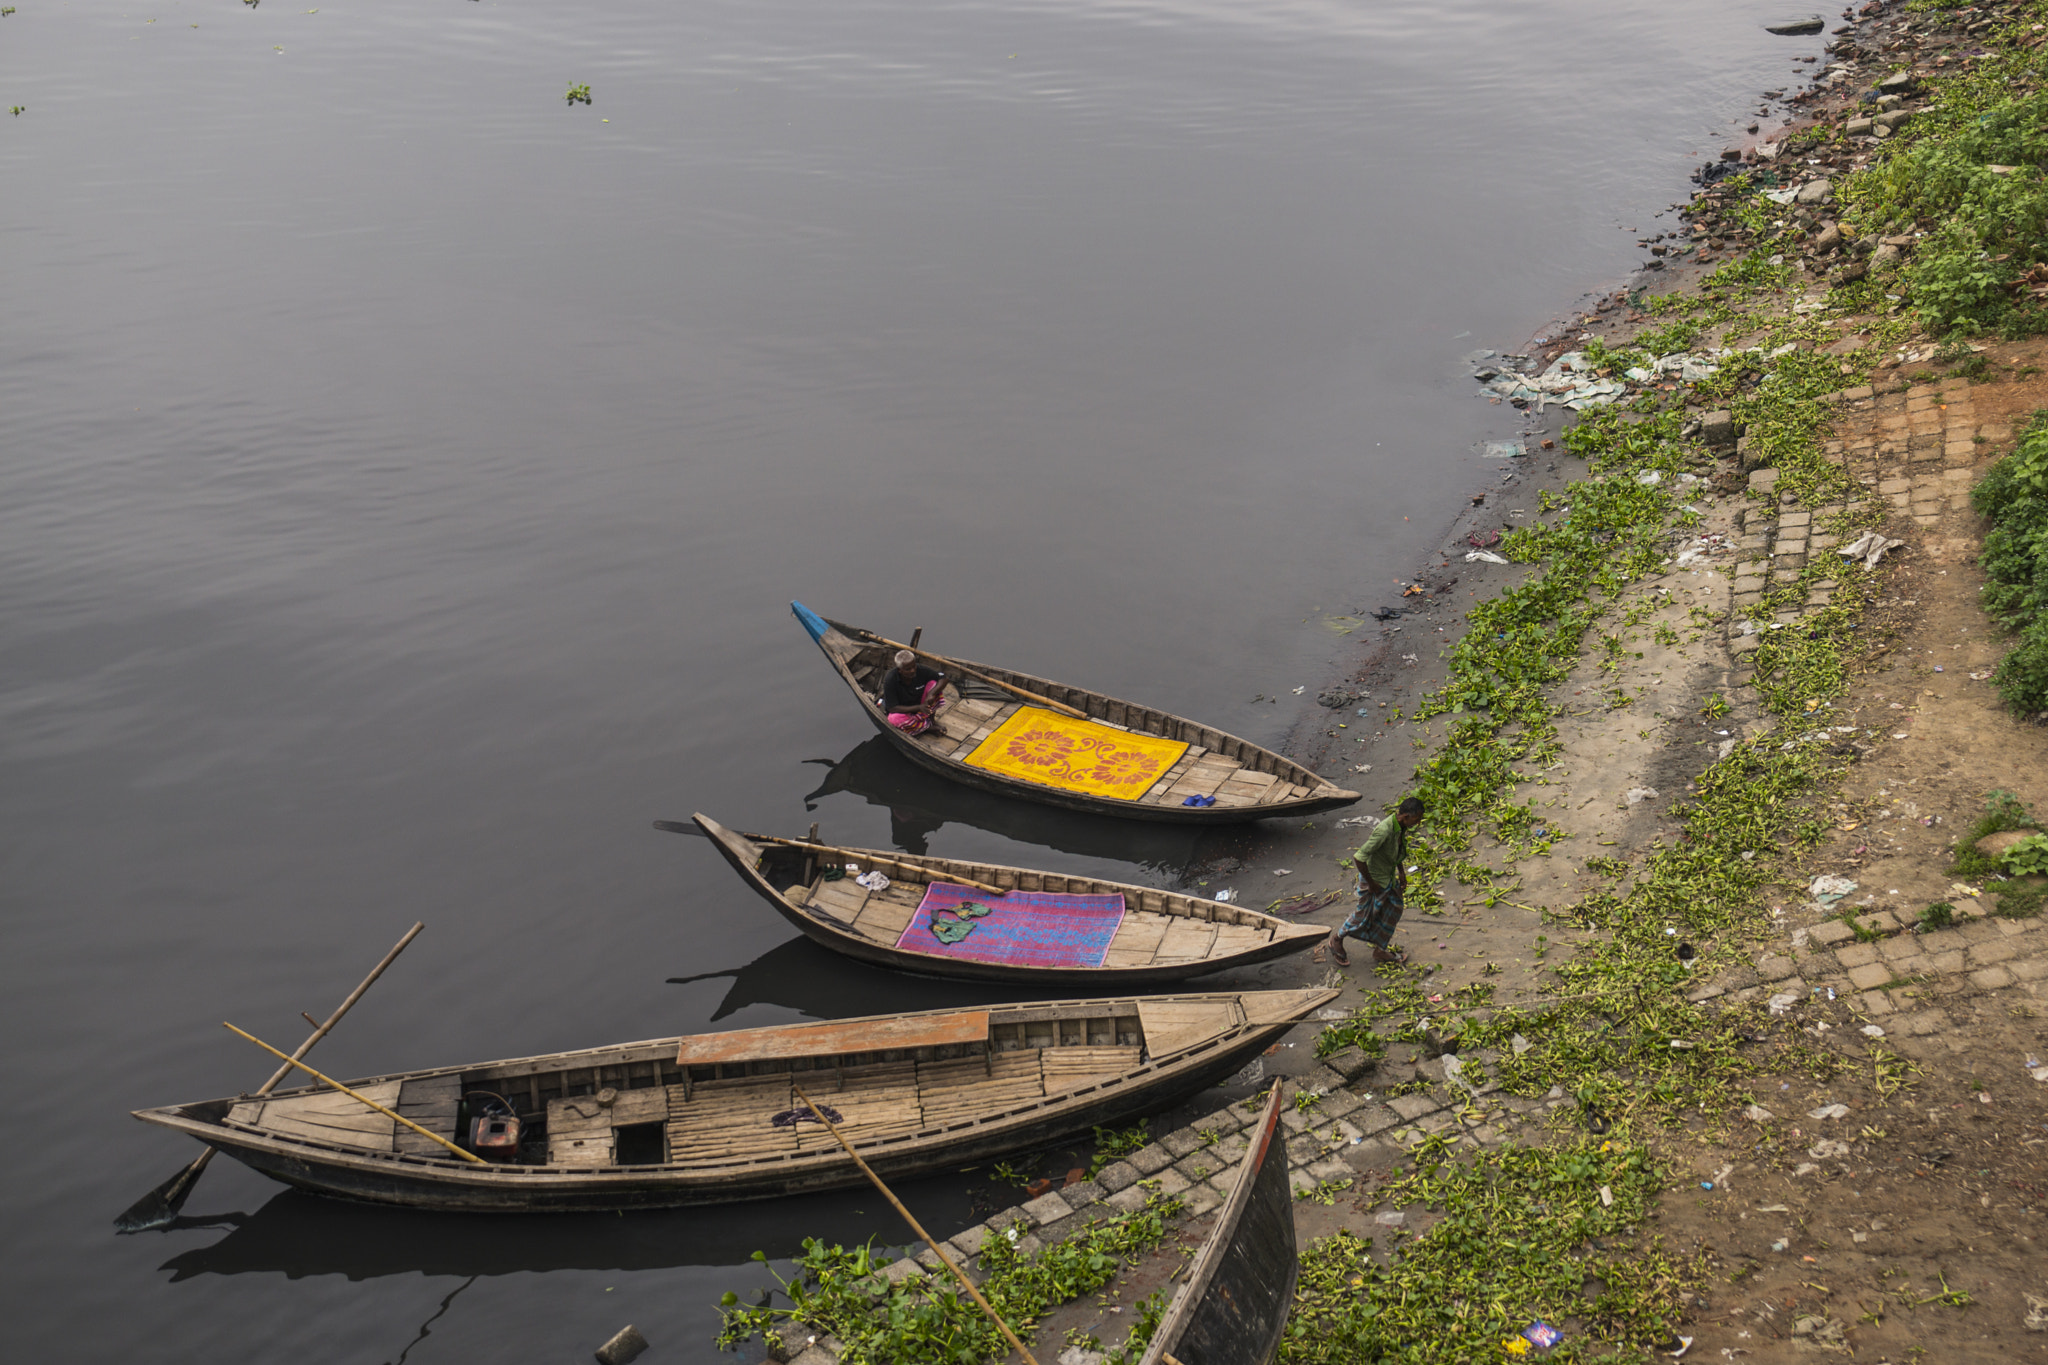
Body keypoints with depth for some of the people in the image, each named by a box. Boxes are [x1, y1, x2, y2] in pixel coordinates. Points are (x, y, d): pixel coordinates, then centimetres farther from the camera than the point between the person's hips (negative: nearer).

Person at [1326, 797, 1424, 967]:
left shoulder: (1401, 827, -10)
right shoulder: (1384, 830, -38)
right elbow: (1359, 858, -37)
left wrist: (1402, 873, 13)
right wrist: (1371, 884, -24)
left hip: (1389, 877, 8)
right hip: (1374, 878, -8)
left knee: (1394, 909, 19)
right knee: (1364, 916, 10)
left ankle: (1380, 950, 38)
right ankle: (1336, 940, 36)